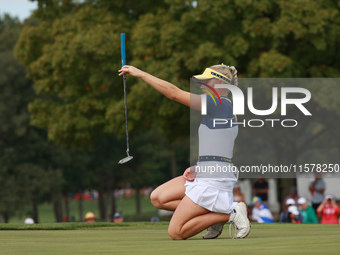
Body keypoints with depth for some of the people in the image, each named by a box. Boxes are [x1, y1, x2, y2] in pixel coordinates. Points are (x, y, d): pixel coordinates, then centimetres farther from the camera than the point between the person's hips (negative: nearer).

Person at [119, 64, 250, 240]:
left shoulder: (220, 105, -14)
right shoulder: (226, 107, 15)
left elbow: (174, 93, -16)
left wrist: (140, 74, -11)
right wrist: (197, 168, 5)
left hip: (213, 182, -10)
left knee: (175, 233, -6)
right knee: (158, 198, 9)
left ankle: (230, 214, -5)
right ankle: (215, 213, 6)